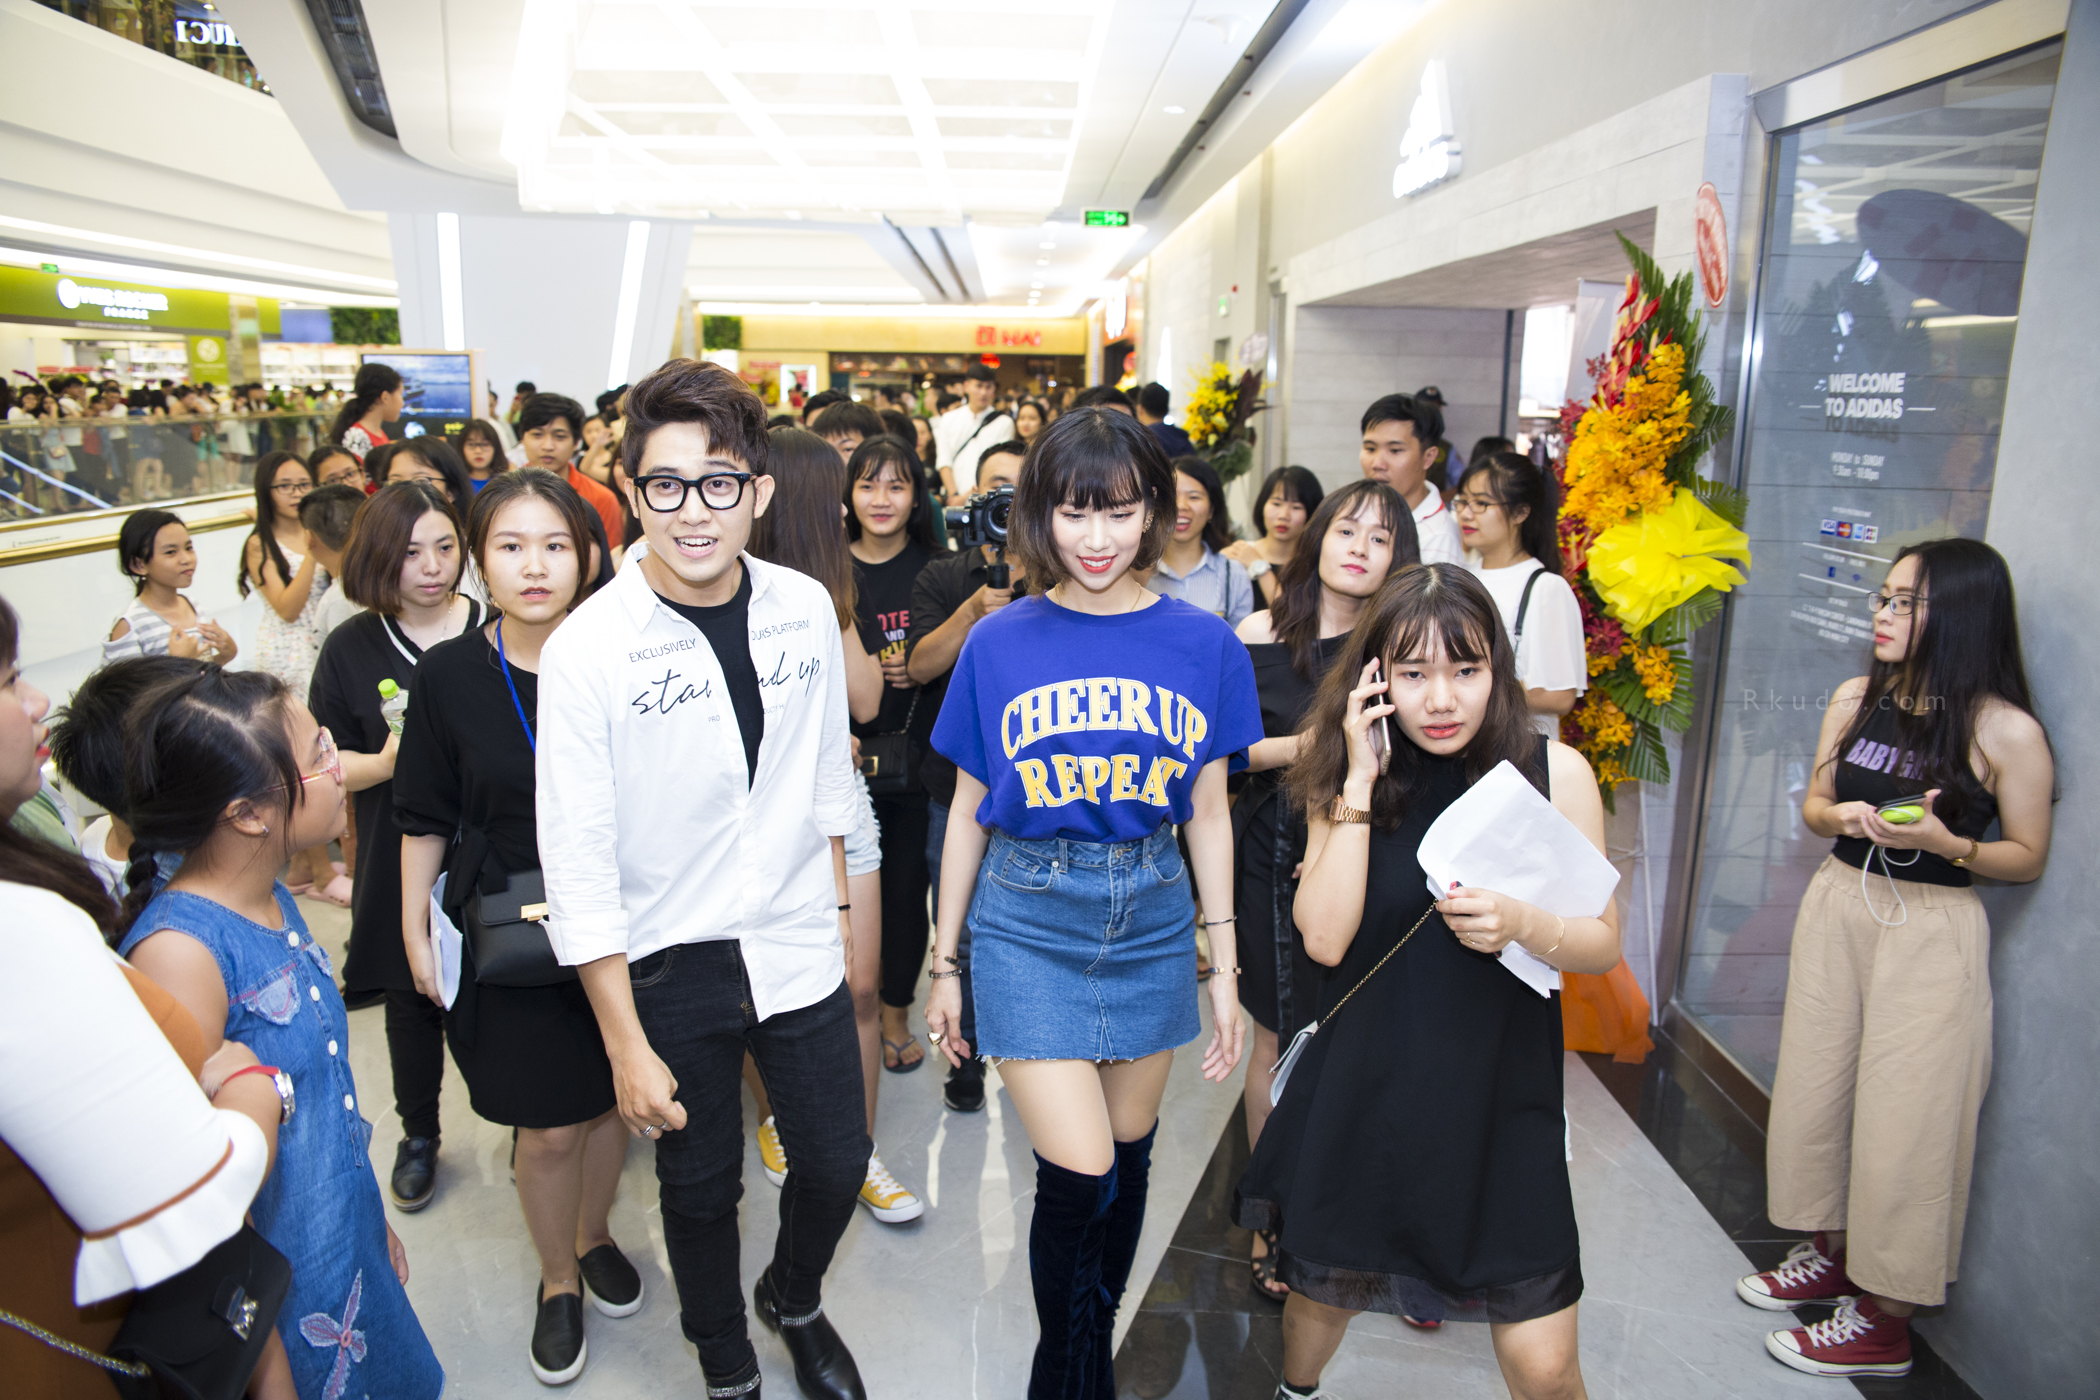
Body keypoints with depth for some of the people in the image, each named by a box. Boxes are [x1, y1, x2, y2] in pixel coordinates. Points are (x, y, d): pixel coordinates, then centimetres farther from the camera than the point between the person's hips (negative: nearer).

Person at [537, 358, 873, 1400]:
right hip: (670, 963, -3)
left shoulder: (806, 609, -5)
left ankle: (793, 1301, 48)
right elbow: (578, 863, -14)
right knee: (700, 1186, 15)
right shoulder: (586, 648, -17)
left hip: (798, 946, 3)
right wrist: (626, 1045, -13)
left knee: (837, 1163, 13)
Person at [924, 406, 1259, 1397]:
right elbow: (968, 812, 3)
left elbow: (1209, 816, 4)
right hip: (1027, 920, -2)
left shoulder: (1203, 644, -1)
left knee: (1127, 1157, 15)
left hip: (1152, 916, 2)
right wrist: (947, 963, 6)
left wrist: (1224, 968, 6)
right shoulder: (999, 643, -3)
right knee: (1077, 1174, -5)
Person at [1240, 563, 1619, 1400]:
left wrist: (1523, 927, -23)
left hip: (1500, 1103, -1)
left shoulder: (1554, 772, -7)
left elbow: (1602, 944, -2)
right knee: (1324, 1293, 20)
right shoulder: (1349, 777, -4)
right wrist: (1359, 783, -19)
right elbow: (1324, 937, -16)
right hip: (1364, 1095, 1)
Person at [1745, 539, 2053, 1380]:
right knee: (1817, 1089, 13)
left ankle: (1886, 1321, 18)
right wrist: (1843, 817, -11)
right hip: (1838, 906, 6)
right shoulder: (1856, 698, 2)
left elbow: (2028, 859, -5)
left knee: (1905, 1119, 2)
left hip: (1932, 932, -5)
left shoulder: (2007, 731, -12)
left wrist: (1942, 842, -22)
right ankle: (1833, 1256, 35)